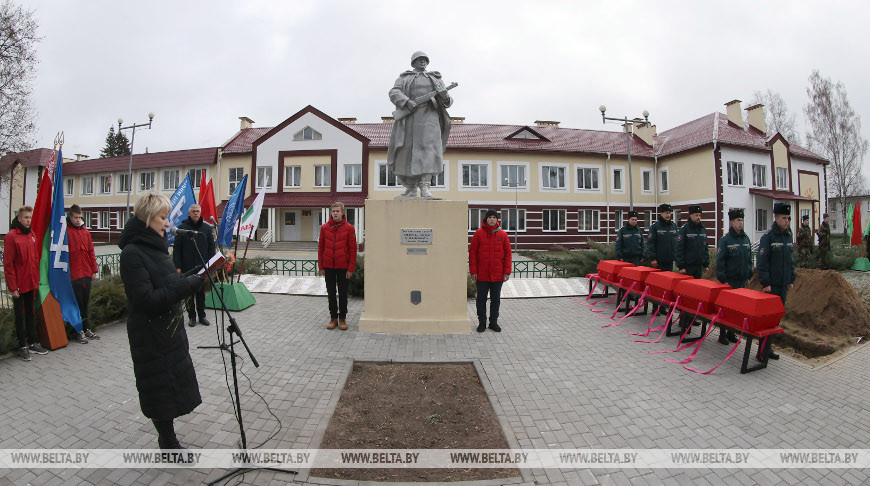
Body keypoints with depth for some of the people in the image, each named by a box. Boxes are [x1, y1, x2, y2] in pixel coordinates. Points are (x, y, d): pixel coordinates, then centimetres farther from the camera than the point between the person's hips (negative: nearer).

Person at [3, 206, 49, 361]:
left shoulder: (31, 235, 10)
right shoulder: (11, 236, -11)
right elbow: (8, 264, -14)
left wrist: (37, 280, 12)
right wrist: (12, 286, -16)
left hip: (31, 283, 6)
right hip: (19, 285, -6)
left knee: (30, 313, 14)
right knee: (20, 315, 3)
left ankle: (32, 343, 23)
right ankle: (22, 346, 12)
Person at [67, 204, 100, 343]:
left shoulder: (85, 232, 12)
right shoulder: (65, 231, -5)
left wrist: (94, 270, 12)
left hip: (87, 273, 5)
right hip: (73, 274, -5)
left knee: (85, 302, 12)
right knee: (77, 303, 0)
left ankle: (86, 329, 21)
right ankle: (79, 331, 9)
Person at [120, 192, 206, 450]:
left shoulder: (156, 246, 8)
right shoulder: (132, 253, -20)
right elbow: (145, 300, -26)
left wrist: (191, 281, 1)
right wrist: (187, 285, -27)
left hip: (170, 330, 9)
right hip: (151, 336, -9)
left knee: (174, 387, 19)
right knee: (162, 390, 6)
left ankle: (167, 439, 37)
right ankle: (168, 443, 24)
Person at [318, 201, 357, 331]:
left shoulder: (349, 228, -4)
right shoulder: (324, 228, 2)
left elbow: (353, 249, -4)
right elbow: (321, 248, 6)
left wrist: (351, 268, -8)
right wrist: (321, 267, 3)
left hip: (343, 266, -2)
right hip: (328, 266, 2)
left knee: (343, 293, 6)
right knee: (331, 293, 9)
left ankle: (342, 319, 17)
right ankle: (333, 318, 20)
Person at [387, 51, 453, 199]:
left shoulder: (436, 79, 24)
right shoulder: (404, 78, 19)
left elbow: (446, 100, 17)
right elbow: (394, 93, 2)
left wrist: (446, 99, -8)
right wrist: (407, 102, -16)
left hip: (429, 115, 0)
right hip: (409, 117, 0)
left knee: (428, 149, -17)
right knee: (407, 151, -4)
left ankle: (425, 188, -24)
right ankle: (411, 189, 2)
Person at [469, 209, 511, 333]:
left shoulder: (503, 234, 2)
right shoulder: (479, 233, -2)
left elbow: (507, 253, 4)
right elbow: (472, 252, -1)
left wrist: (507, 271, -3)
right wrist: (473, 271, -6)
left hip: (498, 274, 1)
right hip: (482, 274, -1)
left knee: (496, 299, 10)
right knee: (481, 299, 6)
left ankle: (493, 322, 22)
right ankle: (482, 322, 18)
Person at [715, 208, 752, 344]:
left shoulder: (746, 239, 8)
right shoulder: (725, 239, -10)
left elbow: (749, 258, 18)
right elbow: (720, 261, -12)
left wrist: (749, 275, 13)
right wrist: (723, 279, -15)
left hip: (742, 280, 6)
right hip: (729, 280, -6)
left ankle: (731, 332, 22)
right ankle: (722, 333, 11)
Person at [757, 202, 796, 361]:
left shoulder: (788, 236, 11)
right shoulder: (768, 237, -12)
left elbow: (791, 260, 20)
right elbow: (762, 262, -14)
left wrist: (791, 279, 16)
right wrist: (765, 283, -17)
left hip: (783, 285, 7)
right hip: (771, 285, -7)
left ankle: (767, 348, 21)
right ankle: (763, 351, 2)